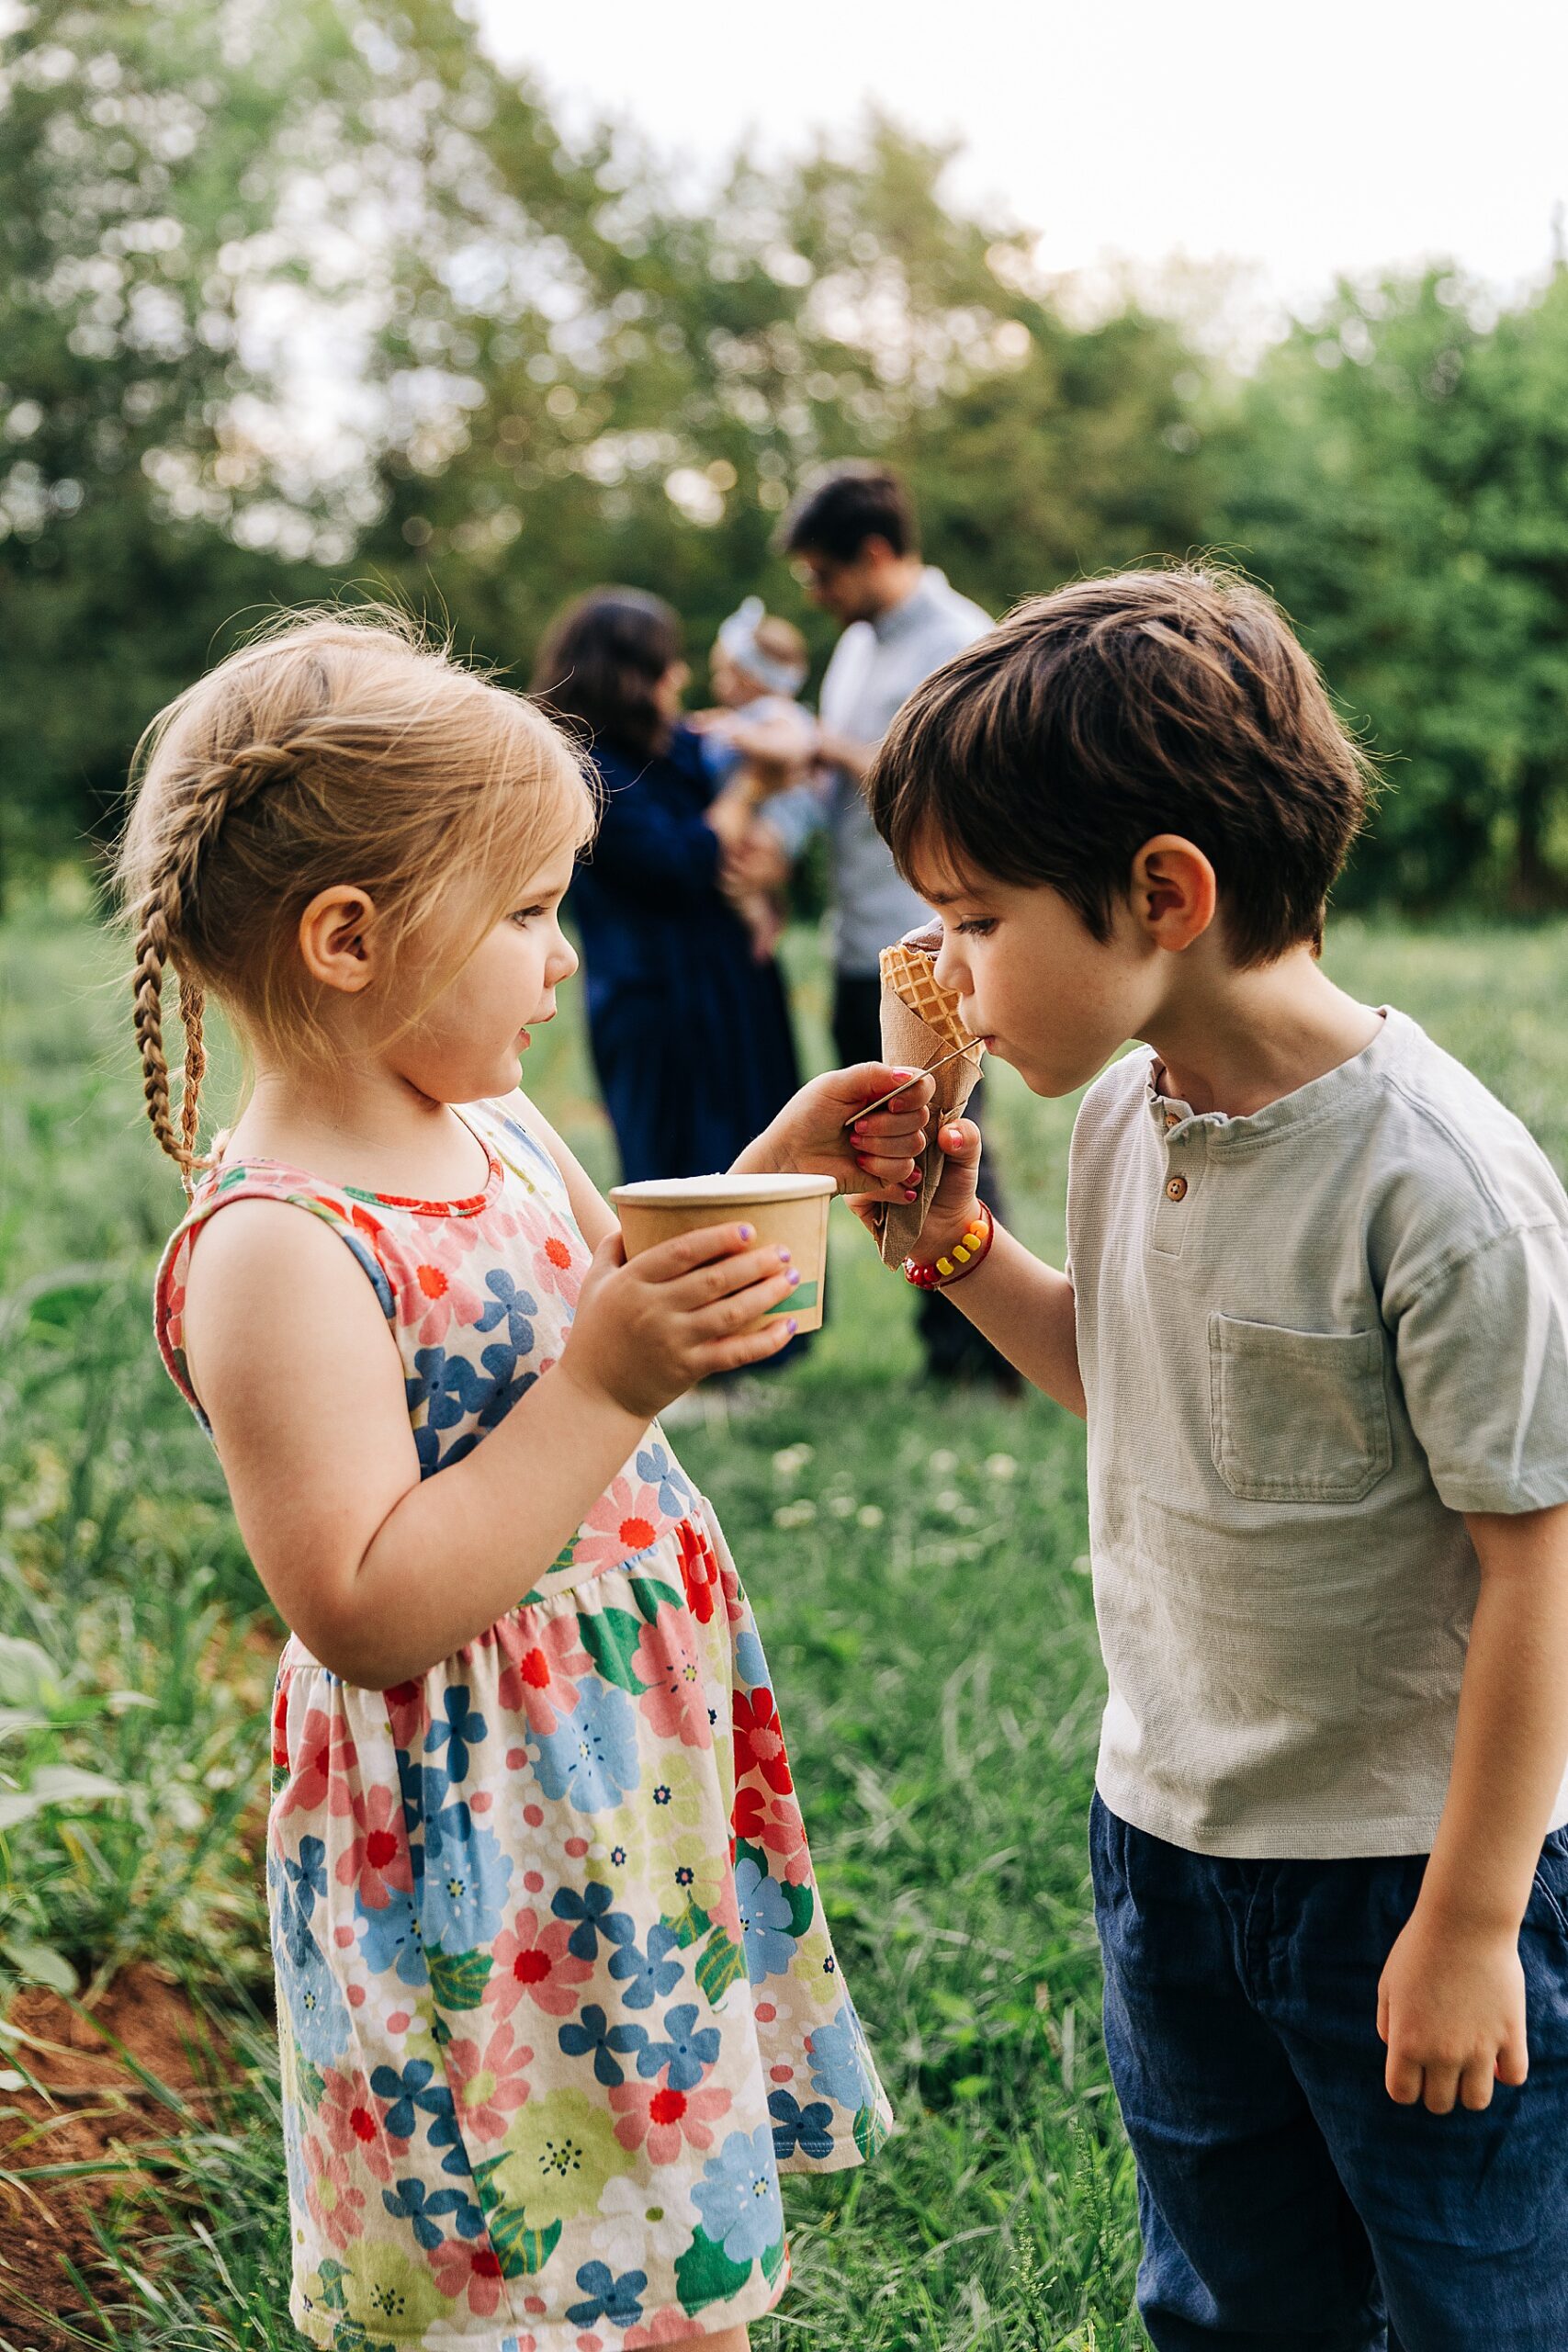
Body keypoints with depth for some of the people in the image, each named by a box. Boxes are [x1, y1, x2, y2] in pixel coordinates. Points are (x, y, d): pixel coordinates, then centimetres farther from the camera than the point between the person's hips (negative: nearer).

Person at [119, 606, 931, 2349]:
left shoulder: (497, 1133, 3)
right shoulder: (274, 1251, -24)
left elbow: (612, 1321, 20)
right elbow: (370, 1617, -29)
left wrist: (774, 1181, 5)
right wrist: (609, 1383, -31)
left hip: (649, 1778, 8)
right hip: (479, 1852, -8)